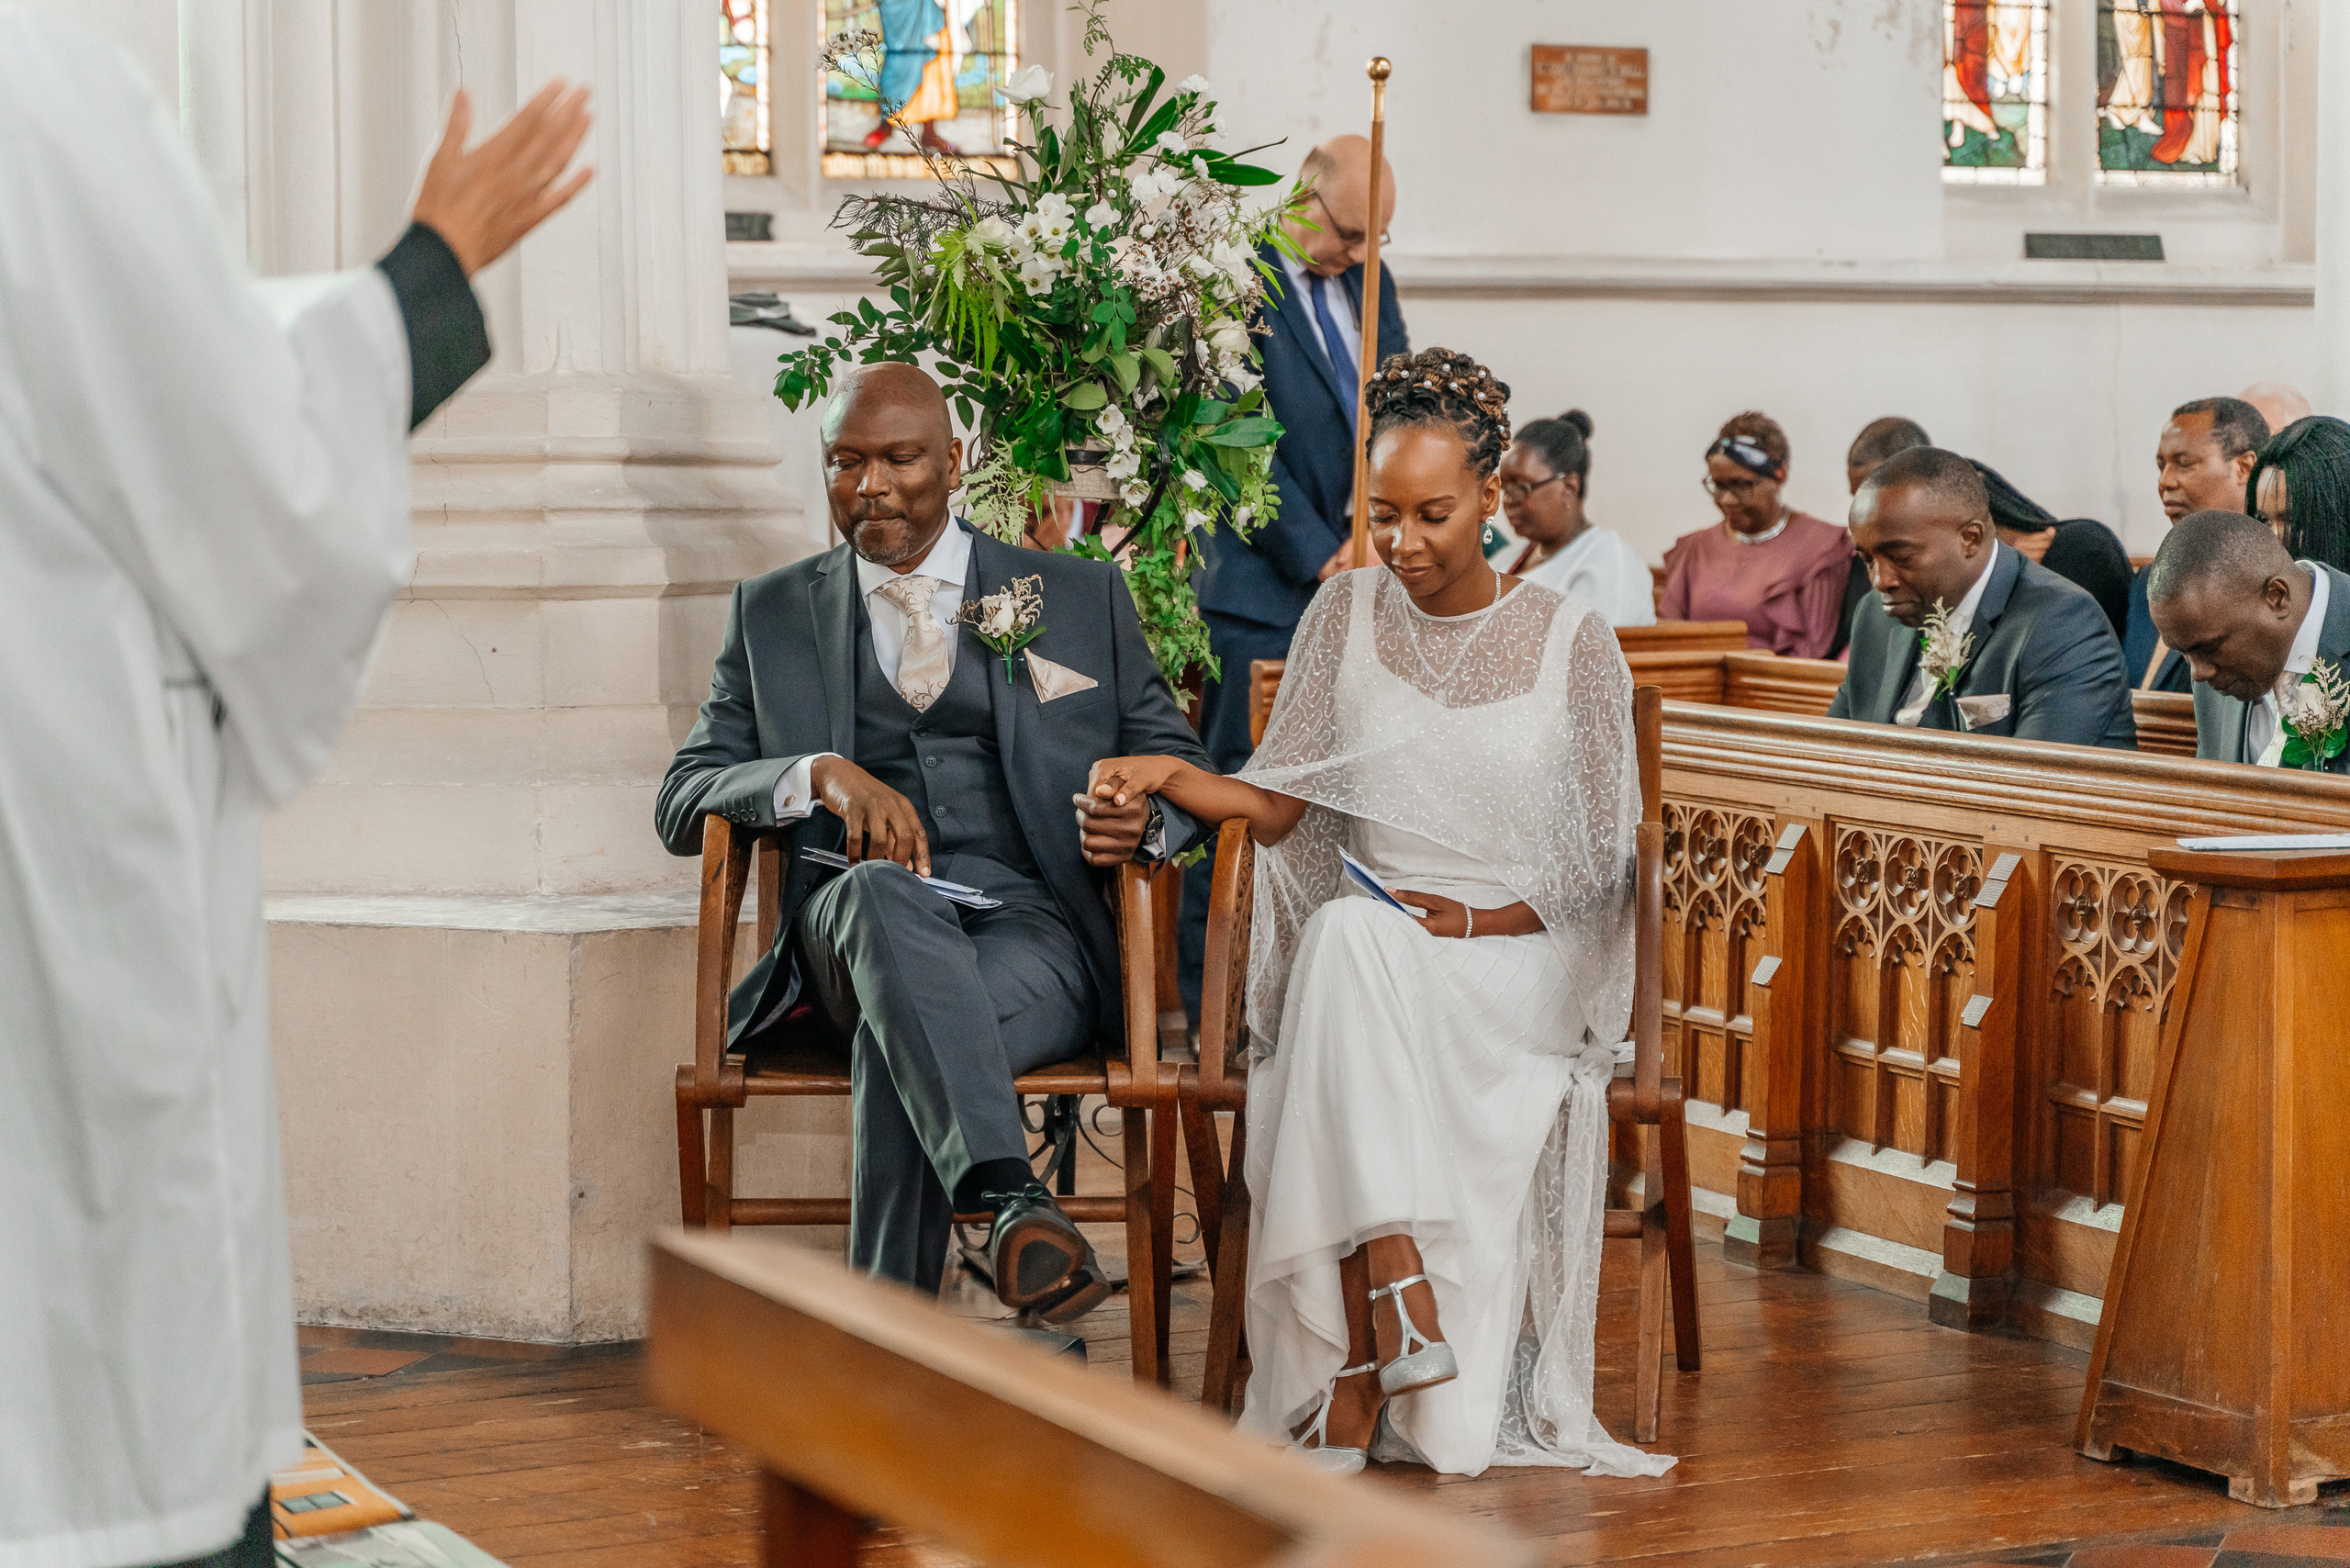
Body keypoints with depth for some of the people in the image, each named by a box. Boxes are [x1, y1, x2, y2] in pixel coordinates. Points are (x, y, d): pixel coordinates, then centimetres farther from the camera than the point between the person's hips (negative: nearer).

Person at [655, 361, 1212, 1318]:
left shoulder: (1081, 598, 19)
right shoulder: (772, 614, 21)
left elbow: (1180, 764, 19)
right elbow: (683, 802, 12)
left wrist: (1145, 818, -8)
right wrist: (823, 774, -10)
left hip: (1033, 923, 0)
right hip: (853, 932, 0)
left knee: (895, 1048, -37)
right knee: (880, 895, -40)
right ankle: (1011, 1200, -58)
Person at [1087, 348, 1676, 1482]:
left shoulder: (1572, 644, 2)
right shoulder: (1347, 612, 8)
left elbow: (1606, 861, 3)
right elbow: (1281, 803, 4)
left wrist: (1482, 920, -12)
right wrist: (1175, 778, -16)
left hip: (1523, 954, -2)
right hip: (1362, 958, 2)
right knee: (1346, 932, -36)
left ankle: (1354, 1382, -37)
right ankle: (1398, 1297, -42)